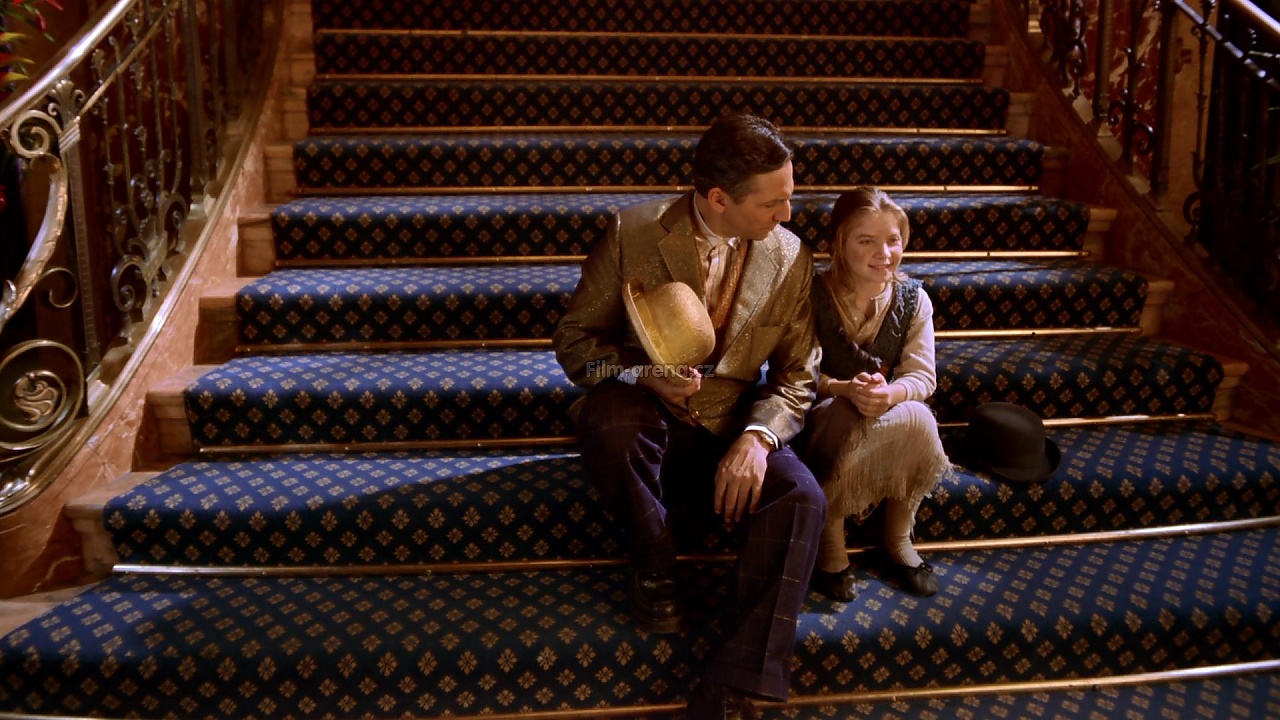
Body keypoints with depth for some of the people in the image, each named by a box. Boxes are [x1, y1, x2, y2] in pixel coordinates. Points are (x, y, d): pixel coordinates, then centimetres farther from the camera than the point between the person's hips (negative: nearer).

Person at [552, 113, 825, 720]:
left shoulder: (792, 260, -2)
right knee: (610, 416, -37)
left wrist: (757, 437, -18)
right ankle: (653, 567, -9)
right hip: (645, 425, -2)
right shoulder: (632, 232, -9)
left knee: (802, 500, -28)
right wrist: (643, 373, -24)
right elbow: (573, 340, -3)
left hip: (729, 436, 2)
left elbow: (797, 376, 3)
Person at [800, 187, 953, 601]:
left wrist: (891, 392, -29)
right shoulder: (813, 296, -13)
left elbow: (922, 376, -6)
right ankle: (829, 544, -15)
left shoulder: (913, 299, -2)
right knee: (915, 421, -33)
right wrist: (845, 390, -33)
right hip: (824, 414, -3)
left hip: (889, 410, 4)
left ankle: (898, 540, -5)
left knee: (919, 420, -31)